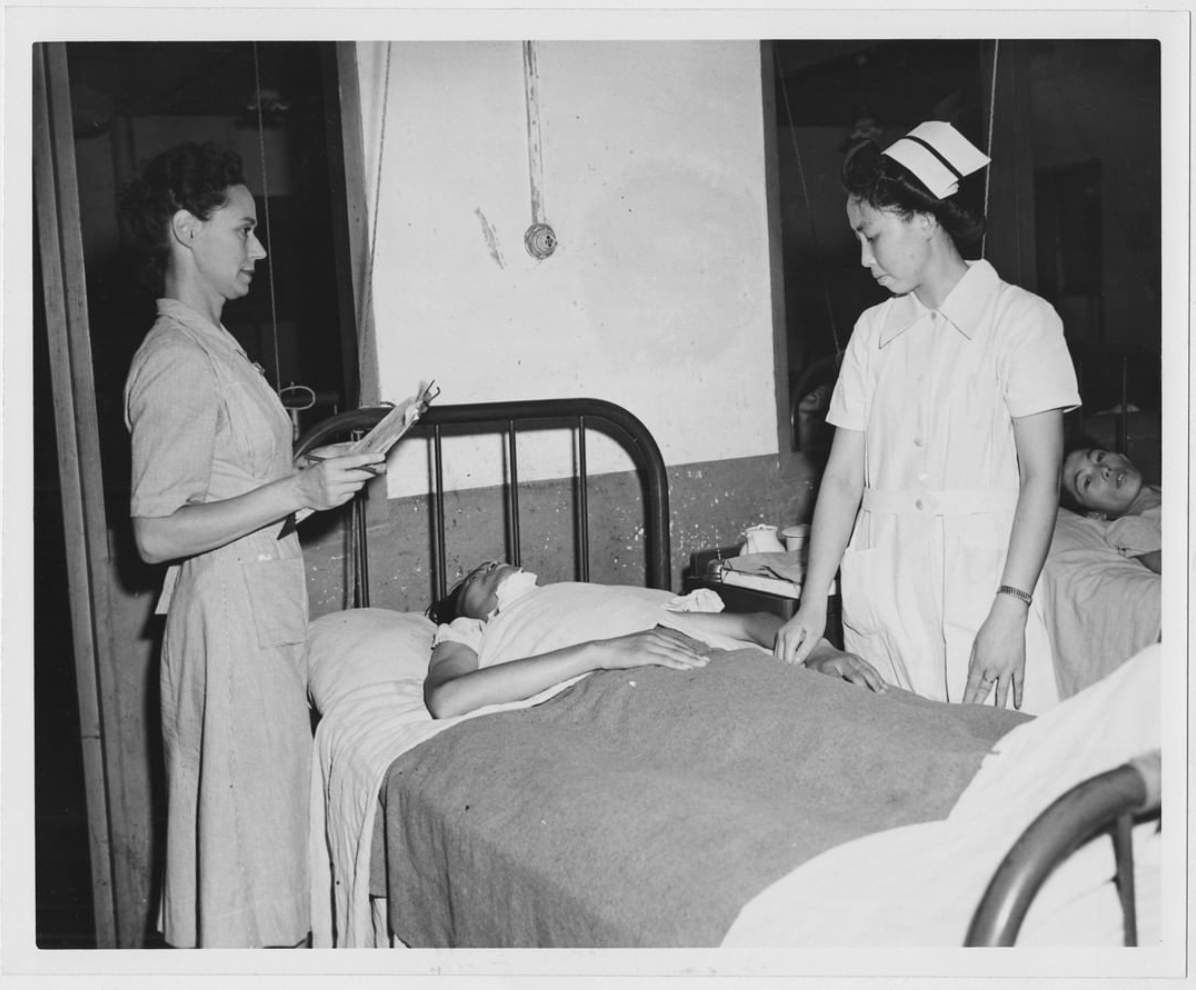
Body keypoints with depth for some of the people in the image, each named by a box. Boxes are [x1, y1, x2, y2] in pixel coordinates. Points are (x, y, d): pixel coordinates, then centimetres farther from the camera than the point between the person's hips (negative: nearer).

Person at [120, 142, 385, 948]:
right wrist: (297, 491, -25)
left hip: (264, 615, 10)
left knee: (268, 813, 17)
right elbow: (155, 534, -22)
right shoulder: (177, 363, -18)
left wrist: (326, 468, 10)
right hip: (226, 617, -10)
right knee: (244, 826, 0)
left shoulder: (213, 347, 13)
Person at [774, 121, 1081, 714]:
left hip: (984, 584, -3)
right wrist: (813, 604, -1)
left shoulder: (1021, 319, -1)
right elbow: (843, 476, 7)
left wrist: (1010, 610, -16)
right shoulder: (873, 330, 11)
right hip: (880, 594, 4)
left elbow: (1041, 478, -7)